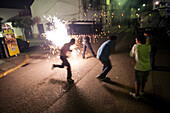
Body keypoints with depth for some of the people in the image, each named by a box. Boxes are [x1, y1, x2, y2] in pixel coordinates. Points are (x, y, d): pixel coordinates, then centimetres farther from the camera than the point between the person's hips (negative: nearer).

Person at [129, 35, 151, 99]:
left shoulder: (136, 46, -14)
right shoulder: (148, 46, -4)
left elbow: (131, 55, -1)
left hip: (139, 68, -4)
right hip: (147, 67, 4)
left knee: (137, 82, 13)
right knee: (144, 80, 26)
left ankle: (137, 95, 29)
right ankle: (141, 91, 47)